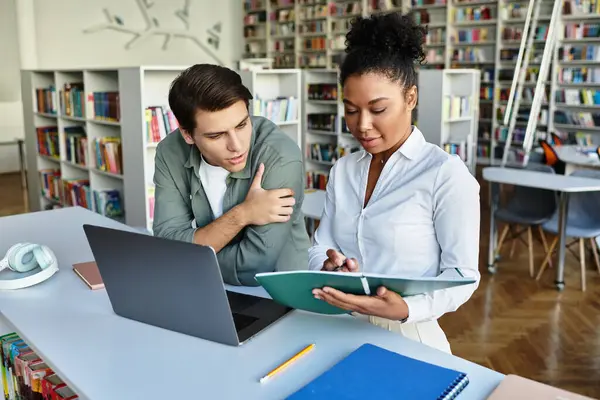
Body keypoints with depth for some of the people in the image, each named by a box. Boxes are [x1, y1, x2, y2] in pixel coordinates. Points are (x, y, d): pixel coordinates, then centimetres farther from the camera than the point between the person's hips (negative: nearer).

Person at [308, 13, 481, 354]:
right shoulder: (343, 170, 10)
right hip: (341, 330, 3)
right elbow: (321, 247, 7)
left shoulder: (446, 174, -9)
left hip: (408, 335, -3)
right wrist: (329, 268, -15)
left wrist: (406, 308, -25)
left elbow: (462, 274, -9)